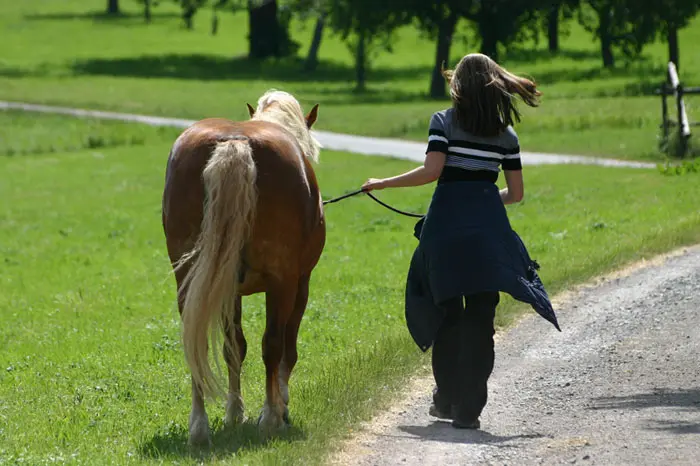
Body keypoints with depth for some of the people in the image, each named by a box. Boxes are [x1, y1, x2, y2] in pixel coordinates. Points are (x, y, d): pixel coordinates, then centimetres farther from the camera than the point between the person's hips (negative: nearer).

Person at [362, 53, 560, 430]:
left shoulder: (444, 121, 2)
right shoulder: (505, 134, 11)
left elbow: (432, 170, -12)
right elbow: (516, 193, 11)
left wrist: (384, 184, -2)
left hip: (447, 219, -1)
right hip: (489, 228, 2)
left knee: (446, 313, 13)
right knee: (480, 319, 3)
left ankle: (447, 400, 21)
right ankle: (469, 409, -3)